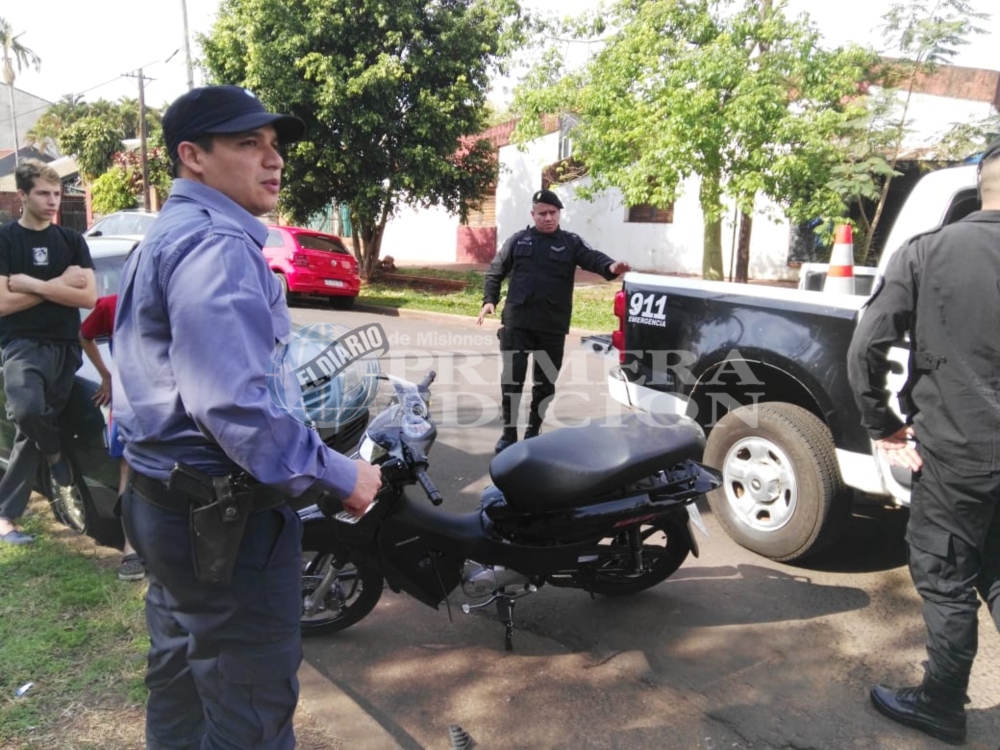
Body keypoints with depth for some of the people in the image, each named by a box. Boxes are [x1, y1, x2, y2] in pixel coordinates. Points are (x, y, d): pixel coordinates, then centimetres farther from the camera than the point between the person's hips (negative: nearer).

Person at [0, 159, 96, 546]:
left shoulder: (72, 241, 8)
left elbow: (89, 298, -2)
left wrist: (33, 284, -11)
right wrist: (60, 284, -10)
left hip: (65, 348, 3)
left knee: (33, 429, 7)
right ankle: (59, 459, 1)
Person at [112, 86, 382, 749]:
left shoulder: (165, 236, 15)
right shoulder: (217, 243, -19)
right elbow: (232, 403, -31)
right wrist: (337, 475, -22)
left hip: (161, 500, 11)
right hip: (224, 516, -11)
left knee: (180, 672, 25)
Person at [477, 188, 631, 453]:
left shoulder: (571, 243, 5)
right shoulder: (518, 240, 9)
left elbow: (592, 258, -13)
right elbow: (495, 272, 14)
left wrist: (610, 267, -34)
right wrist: (489, 300, -1)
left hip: (553, 327, 0)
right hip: (517, 322, 0)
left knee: (545, 382, 8)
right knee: (511, 378, -1)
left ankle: (533, 432, 23)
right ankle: (509, 433, 11)